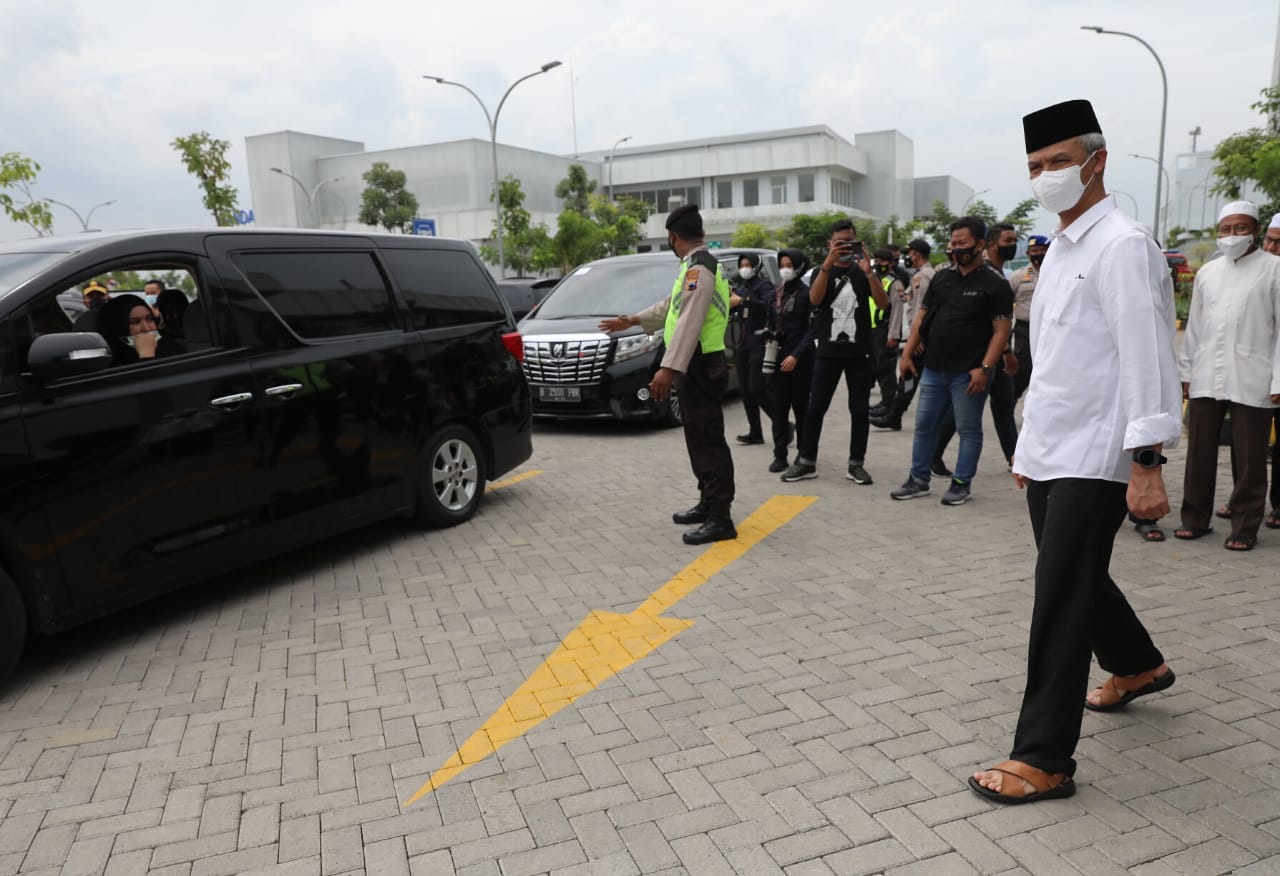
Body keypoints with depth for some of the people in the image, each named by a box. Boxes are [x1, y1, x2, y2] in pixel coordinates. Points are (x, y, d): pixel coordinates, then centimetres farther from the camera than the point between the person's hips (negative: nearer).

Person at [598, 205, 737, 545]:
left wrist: (669, 368, -31)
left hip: (700, 367, -11)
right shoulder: (697, 265, 18)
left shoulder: (699, 268, -16)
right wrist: (633, 320, 37)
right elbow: (671, 306, 30)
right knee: (700, 439, 17)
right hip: (695, 367, 11)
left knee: (708, 441, -9)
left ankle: (720, 519, -5)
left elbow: (689, 322, -26)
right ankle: (708, 504, 28)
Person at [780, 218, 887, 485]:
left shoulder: (863, 273, 6)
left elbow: (883, 305, -8)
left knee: (859, 409, 3)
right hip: (828, 351, -1)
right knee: (815, 407, 1)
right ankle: (806, 461, 9)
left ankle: (856, 464, 13)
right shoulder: (822, 271, 6)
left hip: (859, 352, 1)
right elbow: (814, 299, -17)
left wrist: (868, 271, -21)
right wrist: (828, 263, -29)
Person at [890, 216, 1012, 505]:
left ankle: (962, 483, 16)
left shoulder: (995, 284, -5)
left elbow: (1001, 331, -9)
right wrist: (907, 354, 7)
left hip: (968, 373, -5)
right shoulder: (941, 278, 11)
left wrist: (985, 368, -18)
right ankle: (919, 479, 21)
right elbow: (922, 317, 14)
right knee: (924, 425, 10)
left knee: (969, 430, 5)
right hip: (934, 369, 6)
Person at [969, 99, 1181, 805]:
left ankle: (1043, 760, 4)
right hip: (1049, 452, 9)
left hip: (1093, 460, -9)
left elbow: (1145, 358, -19)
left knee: (1060, 600, -6)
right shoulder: (1059, 251, 15)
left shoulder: (1121, 247, -13)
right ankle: (1138, 666, 48)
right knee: (1077, 581, 22)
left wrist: (1147, 465, -23)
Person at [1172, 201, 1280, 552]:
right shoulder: (1207, 272, 15)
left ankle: (1244, 527, 12)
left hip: (1251, 381, -3)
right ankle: (1195, 519, 18)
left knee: (1249, 459, 2)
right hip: (1205, 378, 4)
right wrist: (1186, 371, 11)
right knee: (1199, 453, 7)